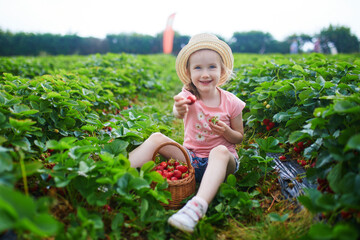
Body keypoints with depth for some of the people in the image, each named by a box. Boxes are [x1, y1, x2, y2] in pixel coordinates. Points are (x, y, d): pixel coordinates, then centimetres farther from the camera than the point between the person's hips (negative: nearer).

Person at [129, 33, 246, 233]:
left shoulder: (231, 102, -6)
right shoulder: (188, 96, -6)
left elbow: (239, 138, 5)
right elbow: (178, 113, -32)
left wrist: (226, 131, -17)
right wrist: (179, 109, -56)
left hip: (222, 158, -1)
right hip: (191, 158, 2)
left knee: (220, 151, -37)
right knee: (157, 138, -15)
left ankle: (197, 205, -53)